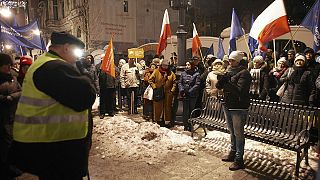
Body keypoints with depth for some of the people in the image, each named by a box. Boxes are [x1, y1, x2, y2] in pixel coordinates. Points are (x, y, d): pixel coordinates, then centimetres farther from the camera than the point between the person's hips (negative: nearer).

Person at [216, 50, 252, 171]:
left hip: (239, 108, -7)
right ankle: (233, 152, 36)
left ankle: (239, 159, 12)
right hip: (227, 105, 8)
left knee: (238, 133, 1)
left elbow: (240, 90, -24)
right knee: (232, 132, 20)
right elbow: (219, 86, 3)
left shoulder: (244, 73, -12)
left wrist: (227, 83, -22)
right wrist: (221, 78, -16)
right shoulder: (229, 71, 10)